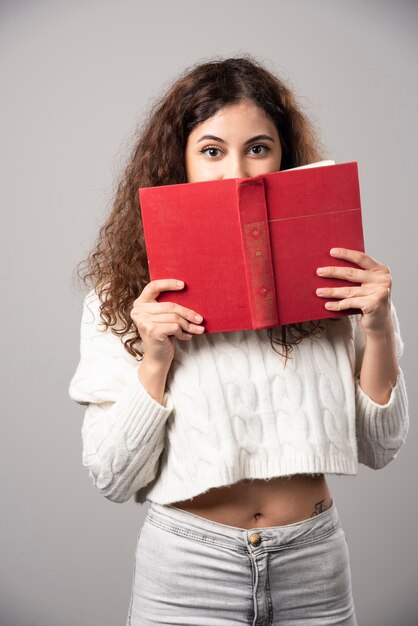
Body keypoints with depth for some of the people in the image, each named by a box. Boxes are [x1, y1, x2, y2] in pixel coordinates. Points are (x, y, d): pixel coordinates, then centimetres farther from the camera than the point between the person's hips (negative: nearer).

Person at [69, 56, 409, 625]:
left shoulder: (328, 274, -3)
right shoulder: (126, 294, -6)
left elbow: (379, 448, 0)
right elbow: (113, 480, -7)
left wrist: (378, 328, -13)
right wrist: (155, 360, -20)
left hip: (314, 566, 2)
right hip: (187, 572, -1)